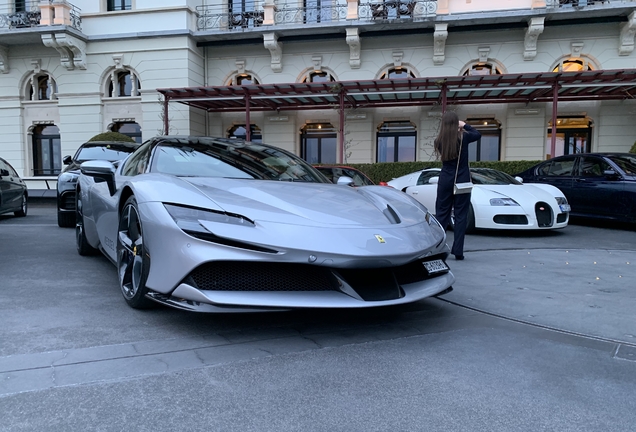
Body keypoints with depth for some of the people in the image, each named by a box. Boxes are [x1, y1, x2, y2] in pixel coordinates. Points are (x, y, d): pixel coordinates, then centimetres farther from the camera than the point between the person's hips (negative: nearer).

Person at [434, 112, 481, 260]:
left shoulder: (439, 140, -1)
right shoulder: (463, 137, -6)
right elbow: (478, 134, 12)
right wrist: (465, 125, 25)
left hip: (445, 180, 2)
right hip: (462, 181, -2)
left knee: (441, 215, 8)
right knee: (461, 215, 3)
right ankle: (458, 251, 3)